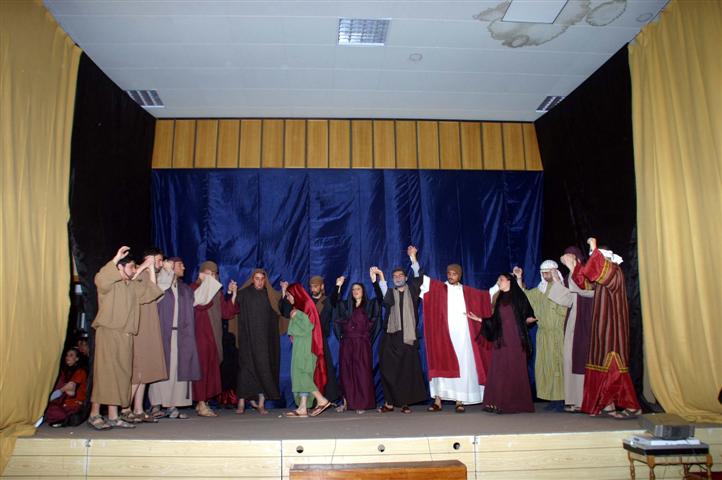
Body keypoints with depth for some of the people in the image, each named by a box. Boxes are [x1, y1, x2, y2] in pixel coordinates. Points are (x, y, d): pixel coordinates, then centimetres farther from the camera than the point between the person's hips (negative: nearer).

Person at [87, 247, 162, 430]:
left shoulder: (134, 286, 19)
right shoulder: (110, 283, -2)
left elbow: (152, 293, 18)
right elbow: (100, 279, -24)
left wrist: (150, 269, 16)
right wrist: (115, 258, -25)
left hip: (125, 336, 7)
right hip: (108, 332, -7)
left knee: (121, 374, 5)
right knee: (105, 372, -8)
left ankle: (113, 416, 10)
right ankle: (94, 415, -1)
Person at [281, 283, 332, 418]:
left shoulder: (307, 304, -9)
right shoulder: (298, 306, 17)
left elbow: (309, 324, -17)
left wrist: (297, 315, -9)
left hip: (305, 345, -9)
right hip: (300, 345, 9)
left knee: (301, 373, -12)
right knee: (301, 374, 4)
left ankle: (321, 400, -7)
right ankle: (303, 408, 2)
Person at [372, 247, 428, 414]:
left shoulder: (412, 290, 12)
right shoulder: (389, 292, 10)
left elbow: (420, 277, -2)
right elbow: (381, 296, -11)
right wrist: (376, 280, -28)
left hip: (408, 336, 0)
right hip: (390, 337, 0)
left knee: (407, 370, -2)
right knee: (388, 370, -3)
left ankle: (405, 402, 6)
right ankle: (389, 402, 4)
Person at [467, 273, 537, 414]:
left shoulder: (519, 296, 5)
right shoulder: (499, 298, 18)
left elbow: (529, 315, 1)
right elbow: (494, 321, 15)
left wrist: (530, 319, -19)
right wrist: (479, 319, 10)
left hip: (515, 340, -4)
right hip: (501, 340, 4)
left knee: (515, 371, -2)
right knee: (499, 372, -1)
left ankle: (516, 403, 6)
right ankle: (499, 403, 2)